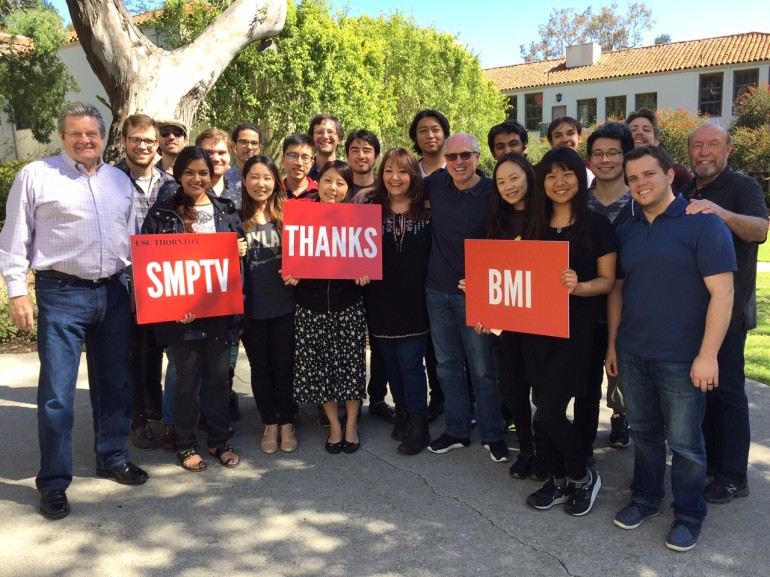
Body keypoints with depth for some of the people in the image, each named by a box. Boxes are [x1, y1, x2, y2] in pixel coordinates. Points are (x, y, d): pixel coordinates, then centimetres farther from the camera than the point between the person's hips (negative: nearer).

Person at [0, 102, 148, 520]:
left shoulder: (120, 180, 12)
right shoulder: (36, 176, -1)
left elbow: (133, 237, 16)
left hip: (114, 292, 5)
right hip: (61, 294, -4)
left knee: (114, 383, 13)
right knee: (57, 392, -2)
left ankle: (113, 457, 30)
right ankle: (54, 483, 11)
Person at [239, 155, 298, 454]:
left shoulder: (286, 215, -1)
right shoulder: (236, 219, 1)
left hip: (284, 305, -1)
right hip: (251, 307, 1)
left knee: (283, 367, 9)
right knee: (260, 368, 13)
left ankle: (286, 424, 27)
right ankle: (269, 424, 29)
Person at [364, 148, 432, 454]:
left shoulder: (427, 212, -2)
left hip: (415, 302, -3)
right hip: (381, 301, 3)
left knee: (409, 362, -2)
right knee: (391, 362, 13)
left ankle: (419, 426, 11)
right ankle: (402, 413, 33)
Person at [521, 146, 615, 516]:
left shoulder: (597, 225, -3)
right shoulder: (534, 226, 9)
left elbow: (607, 280, -5)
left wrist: (578, 286, -25)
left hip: (575, 330, -5)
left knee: (550, 411, -7)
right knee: (544, 409, 9)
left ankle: (584, 477, 18)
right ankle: (558, 480, 28)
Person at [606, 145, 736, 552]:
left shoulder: (703, 224, -9)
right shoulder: (626, 232, 9)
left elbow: (722, 293, -13)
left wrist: (707, 355, -17)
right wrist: (612, 344, 11)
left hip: (682, 358, -5)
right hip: (632, 354, 5)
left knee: (684, 442, 6)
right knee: (643, 433, 16)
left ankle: (689, 515, 25)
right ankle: (645, 498, 34)